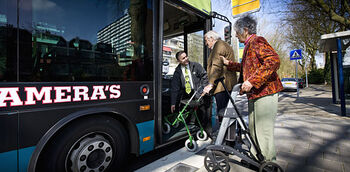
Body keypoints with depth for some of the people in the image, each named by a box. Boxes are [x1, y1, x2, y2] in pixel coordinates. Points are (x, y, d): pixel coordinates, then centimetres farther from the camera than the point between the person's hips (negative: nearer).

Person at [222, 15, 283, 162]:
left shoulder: (256, 41, -11)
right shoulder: (249, 45, 21)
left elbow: (274, 61, -26)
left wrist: (252, 81, -30)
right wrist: (229, 64, 30)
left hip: (264, 93, -11)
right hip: (255, 94, 11)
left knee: (264, 131, 0)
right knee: (253, 129, 19)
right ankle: (255, 156, 36)